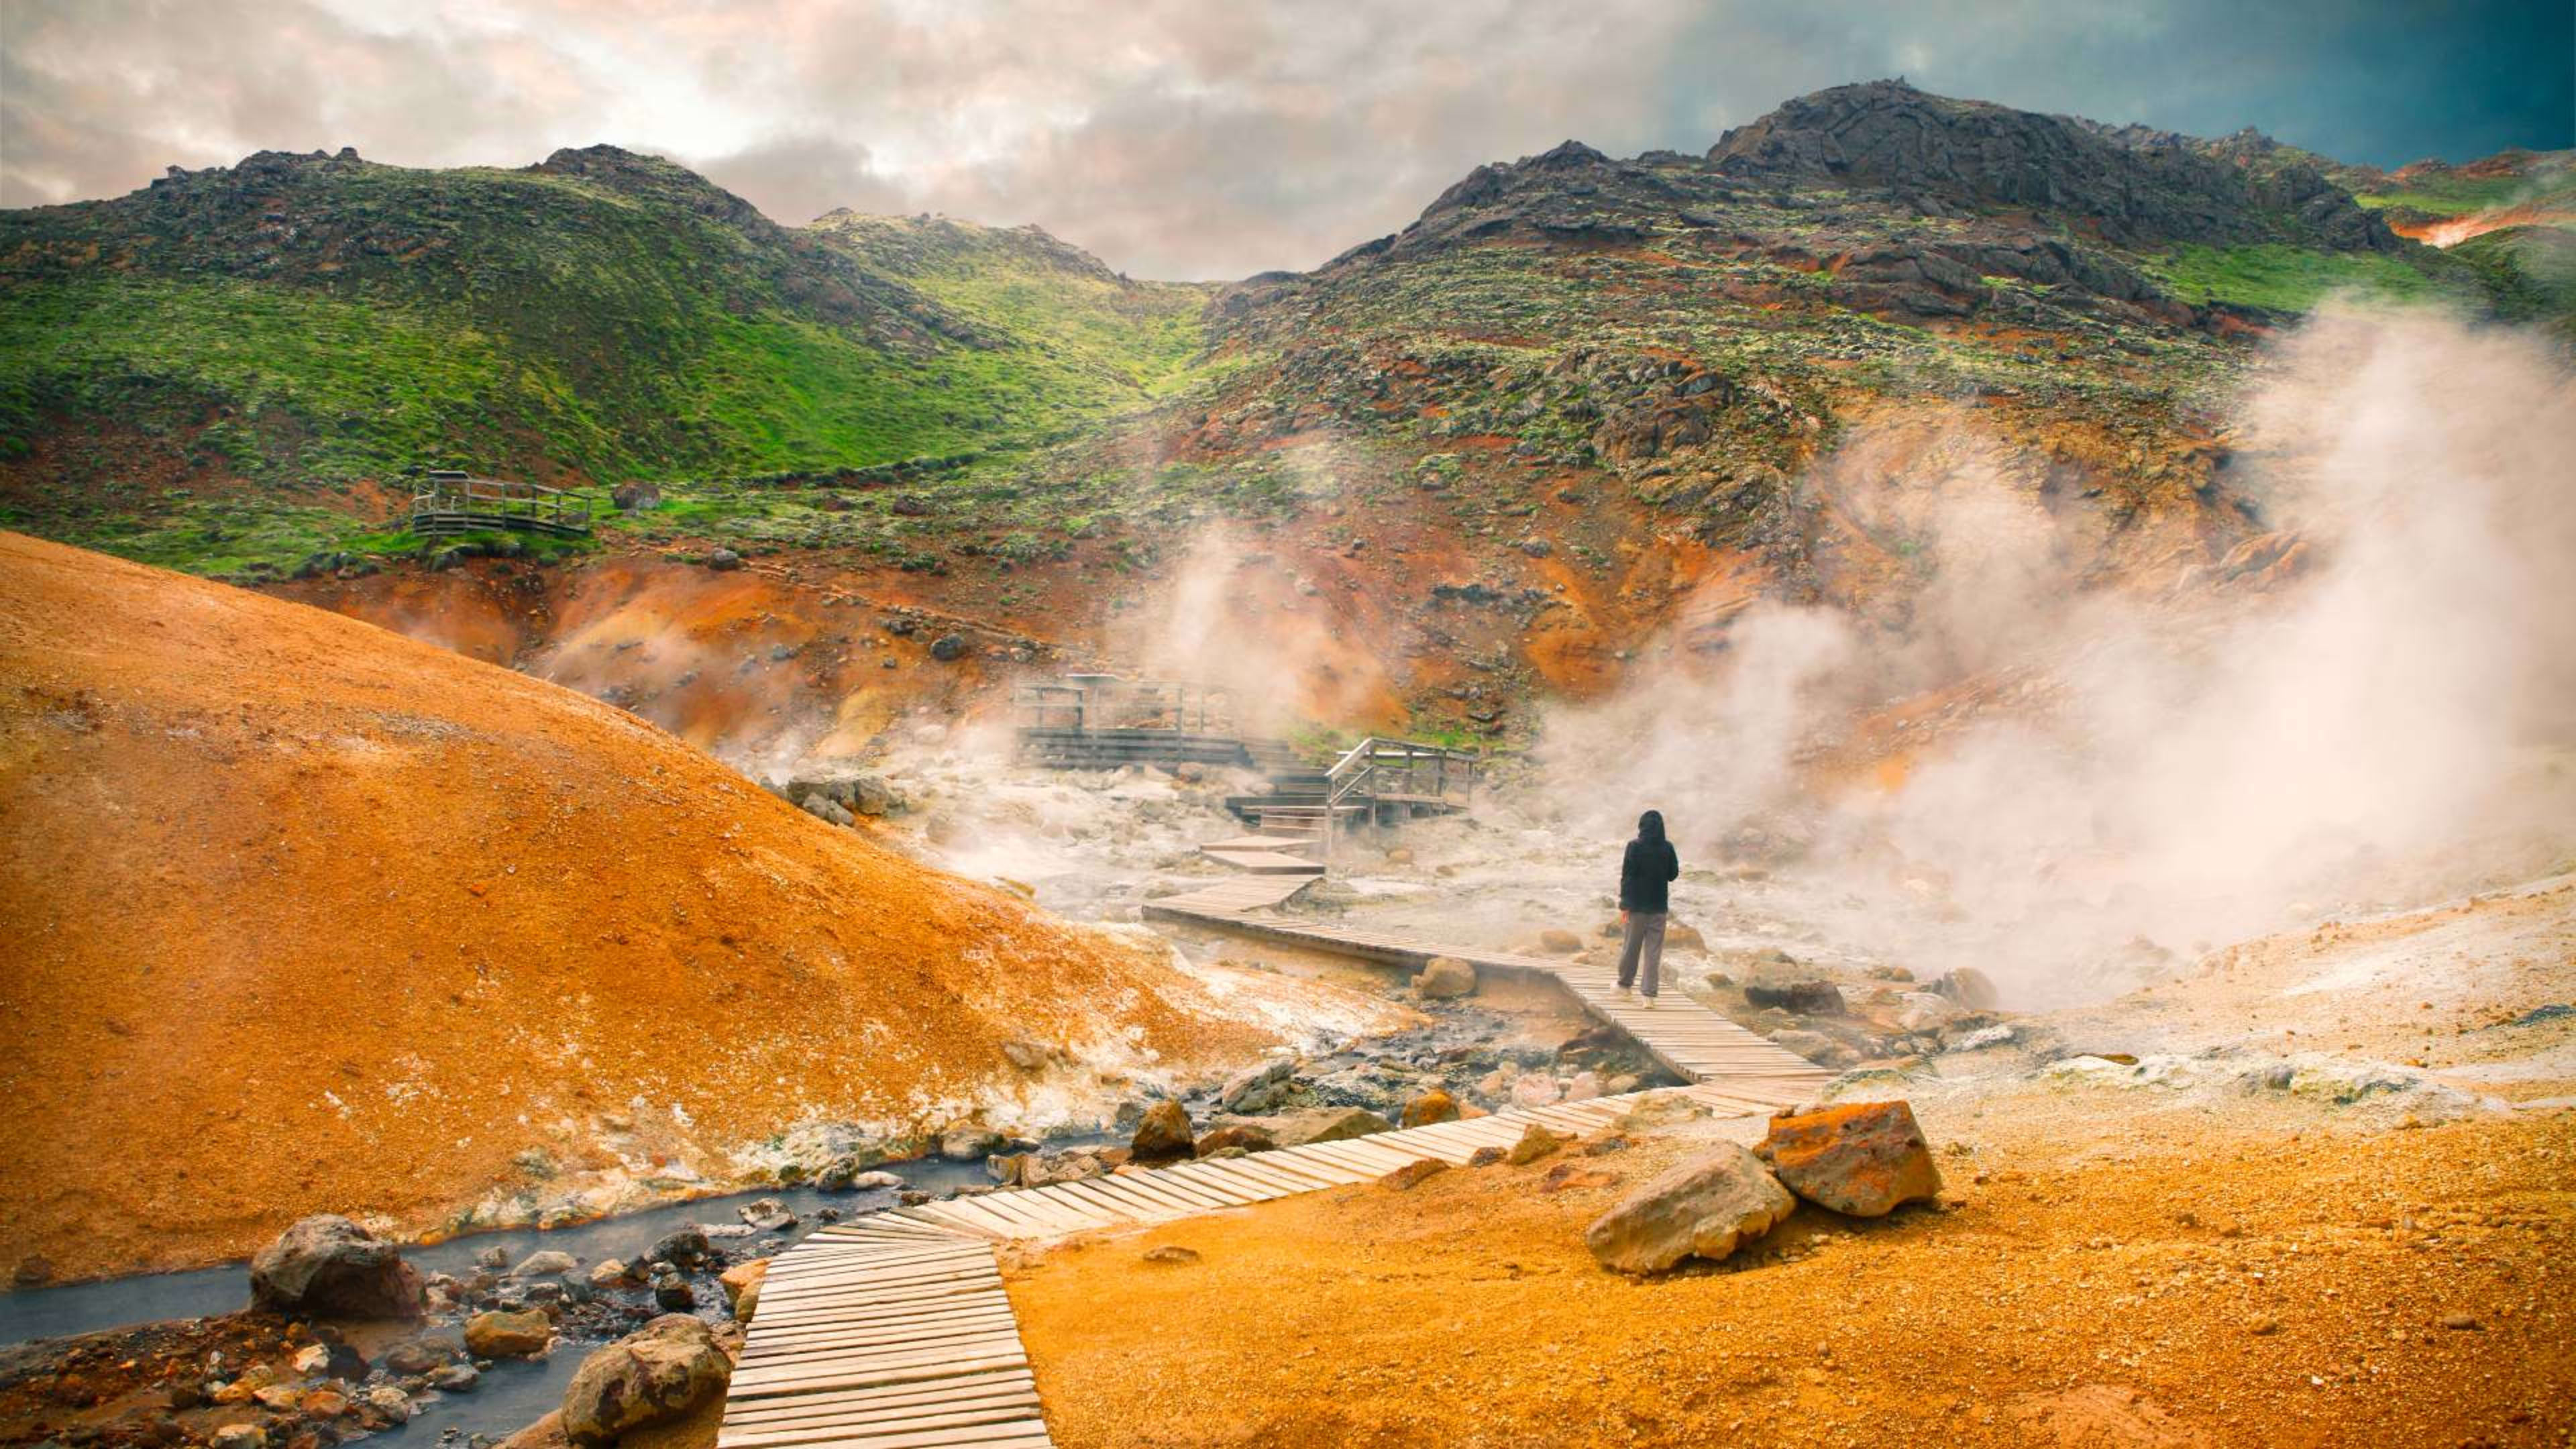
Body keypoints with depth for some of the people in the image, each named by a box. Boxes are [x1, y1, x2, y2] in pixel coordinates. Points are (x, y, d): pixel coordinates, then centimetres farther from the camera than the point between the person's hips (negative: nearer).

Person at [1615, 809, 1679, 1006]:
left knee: (1631, 946, 14)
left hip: (1637, 905, -2)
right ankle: (1649, 993, 0)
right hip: (1659, 906, 2)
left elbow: (1627, 876, -12)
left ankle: (1624, 984, 30)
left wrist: (1624, 905, -9)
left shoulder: (1634, 847, -11)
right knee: (1654, 950, 4)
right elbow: (1673, 875, 7)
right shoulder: (1668, 848, -2)